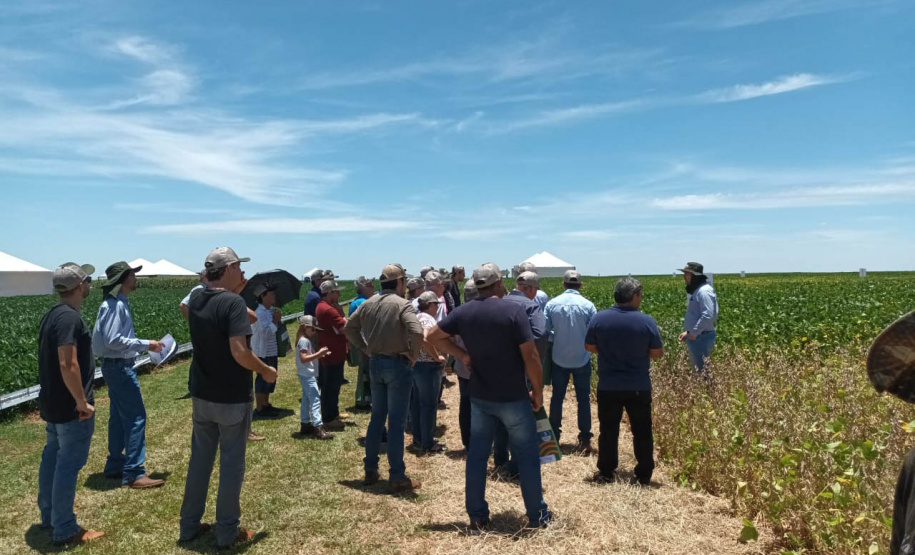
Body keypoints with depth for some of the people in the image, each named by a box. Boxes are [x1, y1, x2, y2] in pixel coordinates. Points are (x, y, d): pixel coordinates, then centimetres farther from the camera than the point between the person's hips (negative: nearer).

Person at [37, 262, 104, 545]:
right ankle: (64, 529, 8)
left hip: (52, 403, 10)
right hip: (70, 407, -10)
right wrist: (82, 402, -20)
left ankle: (49, 516, 32)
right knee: (69, 464, -1)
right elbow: (68, 365, -28)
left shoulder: (51, 315, 9)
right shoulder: (70, 317, -22)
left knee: (52, 457, 19)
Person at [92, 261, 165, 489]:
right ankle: (133, 474, -4)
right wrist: (145, 344, -21)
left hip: (117, 366, 11)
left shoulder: (117, 303, 12)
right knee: (136, 417, -8)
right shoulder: (115, 305, -19)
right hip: (119, 367, -10)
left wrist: (143, 345, 9)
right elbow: (112, 340, -25)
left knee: (119, 417, 17)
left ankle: (115, 465, 27)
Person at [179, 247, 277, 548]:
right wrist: (265, 370, -12)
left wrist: (236, 292, 11)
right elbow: (240, 353, -27)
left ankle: (189, 525, 30)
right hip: (232, 398, -7)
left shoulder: (196, 301, 2)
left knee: (199, 459, 19)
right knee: (231, 464, 6)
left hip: (201, 395, 7)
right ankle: (227, 531, 17)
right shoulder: (233, 302, -21)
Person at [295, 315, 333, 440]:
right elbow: (303, 358, -24)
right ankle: (318, 427, -19)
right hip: (307, 375, -11)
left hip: (308, 375, 11)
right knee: (315, 399, -15)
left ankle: (305, 425, 25)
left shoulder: (306, 340, 16)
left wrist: (320, 355, 7)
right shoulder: (304, 341, -15)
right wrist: (319, 353, -24)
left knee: (306, 400, 16)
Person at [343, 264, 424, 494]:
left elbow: (349, 327, 13)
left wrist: (366, 347, 12)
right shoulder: (402, 304, -14)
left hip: (375, 363, 6)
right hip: (397, 364, -6)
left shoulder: (368, 304, 6)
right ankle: (397, 478, 5)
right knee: (396, 422, -1)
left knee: (377, 417, 18)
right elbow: (417, 331, -28)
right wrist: (413, 355, -14)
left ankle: (370, 470, 26)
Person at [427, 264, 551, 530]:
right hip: (513, 398, -4)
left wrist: (463, 355, 5)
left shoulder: (464, 312, -1)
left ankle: (478, 517, 20)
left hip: (479, 397, 4)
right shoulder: (513, 310, -15)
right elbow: (530, 356, -17)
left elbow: (434, 336, 6)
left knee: (477, 455, 12)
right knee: (527, 455, 10)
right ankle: (537, 515, 20)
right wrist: (538, 390, -5)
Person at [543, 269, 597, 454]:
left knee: (557, 397, 15)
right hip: (582, 359, -1)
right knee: (583, 399, 9)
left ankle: (554, 436, 22)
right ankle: (585, 440, 11)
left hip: (559, 359, 1)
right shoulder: (588, 305, -12)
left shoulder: (552, 304, -8)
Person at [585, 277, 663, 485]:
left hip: (608, 387, 1)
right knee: (642, 431, 12)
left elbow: (590, 347, 0)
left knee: (608, 430, 13)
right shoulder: (646, 321, -12)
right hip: (639, 388, -1)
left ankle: (606, 472, 22)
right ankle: (644, 475, 20)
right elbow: (657, 353, -7)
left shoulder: (599, 318, -8)